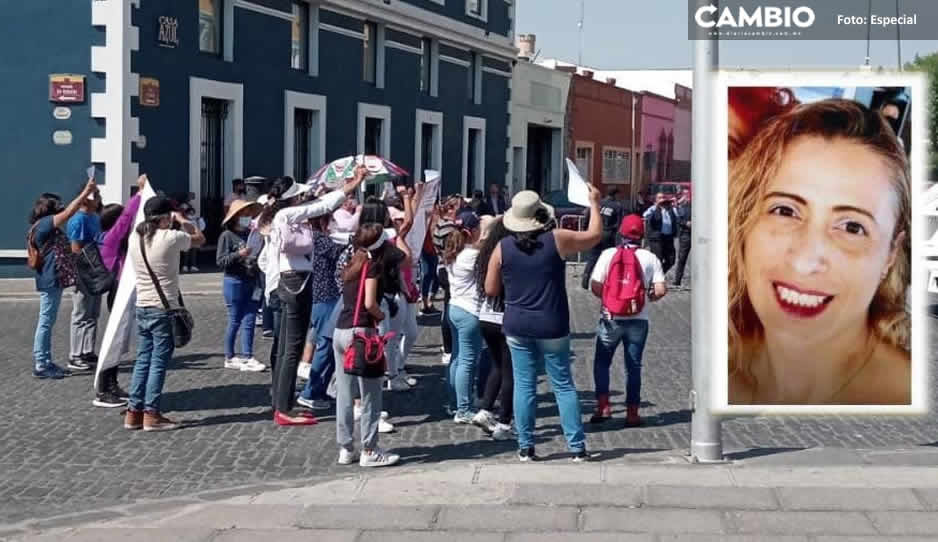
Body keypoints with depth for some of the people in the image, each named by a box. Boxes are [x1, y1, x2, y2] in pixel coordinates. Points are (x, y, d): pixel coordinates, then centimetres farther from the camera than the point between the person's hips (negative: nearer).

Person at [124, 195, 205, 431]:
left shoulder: (135, 238, 4)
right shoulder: (171, 238, -14)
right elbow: (200, 238, 1)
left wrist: (176, 222, 22)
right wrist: (183, 221, 15)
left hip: (142, 307, 7)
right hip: (164, 309, -7)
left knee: (143, 359, 12)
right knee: (159, 361, -2)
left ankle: (134, 412, 13)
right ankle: (151, 414, -1)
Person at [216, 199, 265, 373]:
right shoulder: (227, 236, -6)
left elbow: (261, 256, 22)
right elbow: (220, 261, -12)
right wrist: (238, 255, -22)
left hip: (252, 282, 5)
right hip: (234, 282, -5)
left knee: (249, 321, 3)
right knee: (235, 321, 3)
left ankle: (247, 357, 5)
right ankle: (230, 358, 14)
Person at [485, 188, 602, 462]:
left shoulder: (502, 248, -3)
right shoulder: (557, 240, -9)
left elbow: (490, 289, 4)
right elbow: (594, 235, 6)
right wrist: (594, 203, 18)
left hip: (517, 327, 2)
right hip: (552, 328, -2)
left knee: (524, 385, 9)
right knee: (563, 385, 6)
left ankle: (525, 447, 10)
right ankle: (577, 447, 6)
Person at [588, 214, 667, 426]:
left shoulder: (608, 254, -5)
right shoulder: (650, 258, -3)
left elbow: (595, 286, -10)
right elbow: (661, 290, -8)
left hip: (611, 318, -1)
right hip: (638, 319, 1)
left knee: (602, 362, 15)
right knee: (633, 366, 11)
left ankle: (603, 405, 4)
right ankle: (632, 413, 13)